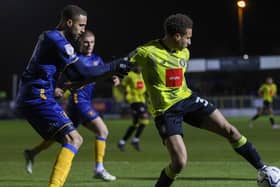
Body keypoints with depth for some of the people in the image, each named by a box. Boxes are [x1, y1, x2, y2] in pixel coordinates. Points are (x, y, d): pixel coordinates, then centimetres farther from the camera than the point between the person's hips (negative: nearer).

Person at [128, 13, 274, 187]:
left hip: (187, 99, 6)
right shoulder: (147, 52, -15)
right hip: (166, 110, -6)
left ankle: (263, 169, 12)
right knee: (180, 162, -18)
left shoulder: (184, 53, 7)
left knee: (229, 130, -1)